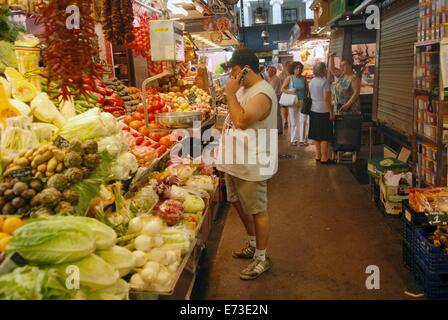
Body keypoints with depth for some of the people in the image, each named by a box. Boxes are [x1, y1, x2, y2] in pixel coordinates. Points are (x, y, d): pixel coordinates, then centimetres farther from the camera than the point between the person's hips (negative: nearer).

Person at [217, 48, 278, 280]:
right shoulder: (244, 89, 11)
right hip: (236, 161, 10)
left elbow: (241, 121, -32)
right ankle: (253, 245, 41)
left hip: (251, 165, -10)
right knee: (240, 204, 22)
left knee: (257, 211, 3)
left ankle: (261, 258, 19)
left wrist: (230, 93, -23)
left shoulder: (262, 94, -21)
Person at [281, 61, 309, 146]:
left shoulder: (303, 79, 4)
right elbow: (282, 89, -3)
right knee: (294, 122, 3)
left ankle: (302, 139, 9)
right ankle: (294, 139, 13)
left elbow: (307, 89, 16)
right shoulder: (289, 78, -1)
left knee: (303, 121, -1)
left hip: (303, 102, 2)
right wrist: (290, 91, -18)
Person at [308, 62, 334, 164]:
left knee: (316, 135, 13)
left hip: (313, 111, 7)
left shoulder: (312, 82, 7)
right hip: (323, 111, -7)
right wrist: (331, 113, -14)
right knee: (325, 136, 0)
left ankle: (318, 155, 21)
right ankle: (324, 157, 4)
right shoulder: (324, 82, -16)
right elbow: (326, 99, -19)